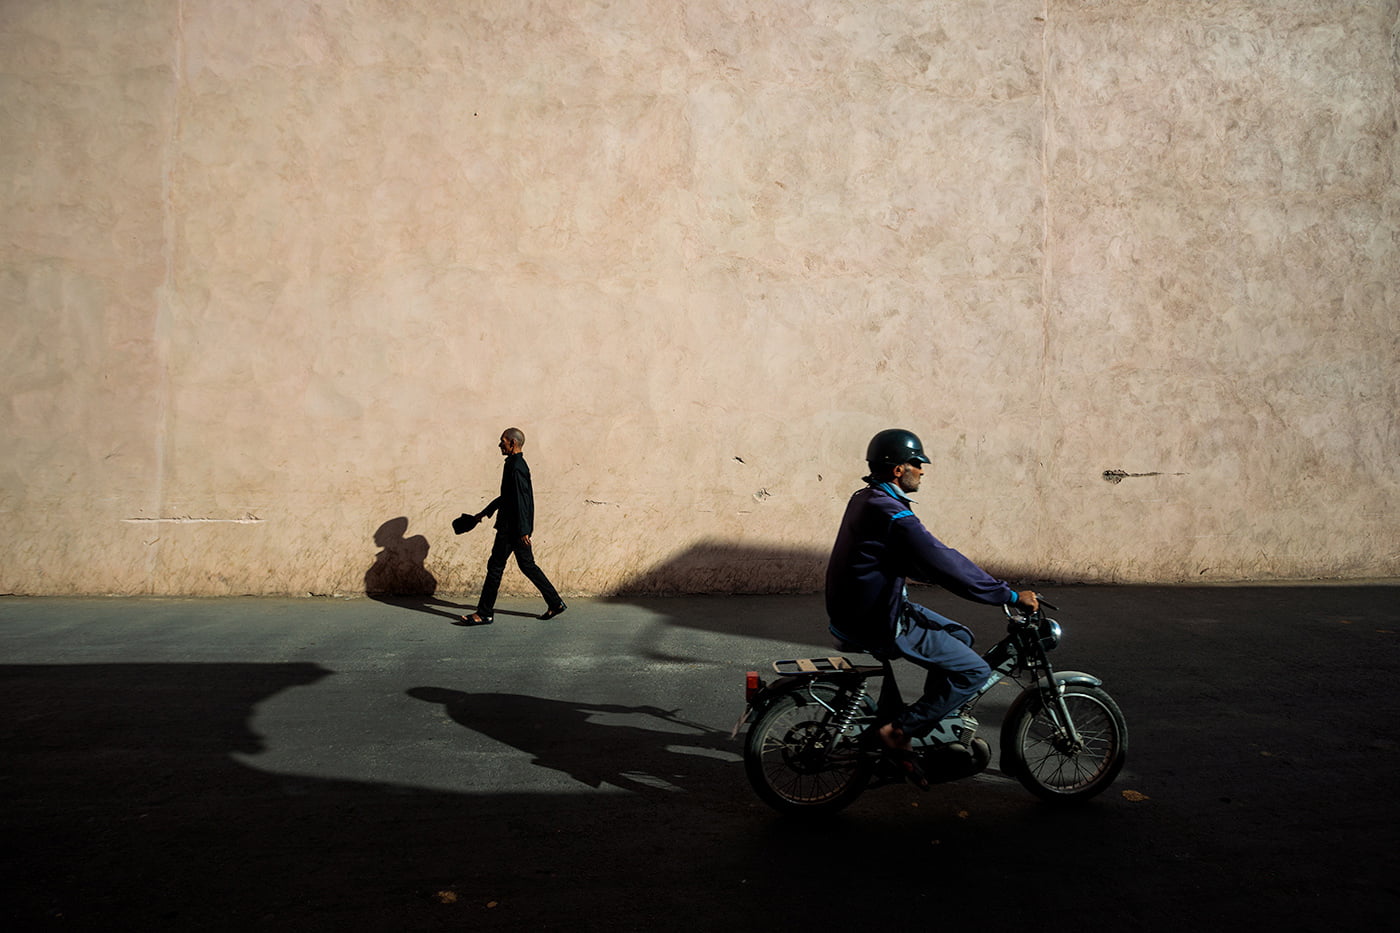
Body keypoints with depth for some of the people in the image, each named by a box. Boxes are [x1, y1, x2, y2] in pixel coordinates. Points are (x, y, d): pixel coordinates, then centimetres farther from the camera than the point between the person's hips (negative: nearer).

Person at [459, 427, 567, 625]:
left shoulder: (516, 467, -17)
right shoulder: (515, 464, 14)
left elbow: (521, 500, -22)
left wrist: (523, 531, -24)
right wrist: (486, 512, 29)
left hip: (512, 527, -10)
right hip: (512, 526, 10)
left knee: (495, 566, -2)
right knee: (527, 565, 14)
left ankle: (485, 614, 6)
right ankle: (555, 603, 17)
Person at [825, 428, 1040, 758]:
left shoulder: (865, 499, 9)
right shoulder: (893, 515, -23)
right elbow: (946, 565, -24)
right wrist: (1011, 596, -15)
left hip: (856, 609, 10)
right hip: (879, 626, -10)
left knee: (959, 637, 20)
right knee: (974, 670, -5)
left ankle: (935, 722, 27)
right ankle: (899, 731, -1)